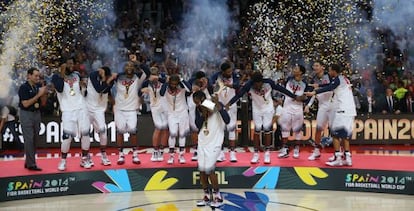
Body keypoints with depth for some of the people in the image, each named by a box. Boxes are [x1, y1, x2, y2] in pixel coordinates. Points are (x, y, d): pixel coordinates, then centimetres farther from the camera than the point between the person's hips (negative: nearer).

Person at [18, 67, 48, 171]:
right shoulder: (24, 87, -10)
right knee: (29, 139, -6)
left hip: (37, 113, 6)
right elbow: (25, 104, -18)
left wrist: (44, 94, -9)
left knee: (35, 139, 6)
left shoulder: (39, 86, 5)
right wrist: (38, 94, -19)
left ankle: (28, 161, 18)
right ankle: (31, 164, -3)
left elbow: (43, 103, 9)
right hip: (26, 114, -6)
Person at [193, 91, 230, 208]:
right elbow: (198, 125, -2)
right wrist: (203, 115, -17)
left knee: (209, 170, -9)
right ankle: (207, 196, 19)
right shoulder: (198, 109, 2)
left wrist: (219, 107, -36)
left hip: (214, 143, -6)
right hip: (202, 142, 6)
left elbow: (227, 121, -26)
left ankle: (218, 197, 5)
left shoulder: (216, 105, -15)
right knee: (201, 170, 6)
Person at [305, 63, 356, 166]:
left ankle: (338, 158, -9)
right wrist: (318, 85, 42)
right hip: (350, 110, 9)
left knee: (336, 133, -6)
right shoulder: (344, 79, 22)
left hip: (342, 110, -9)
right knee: (345, 134, 12)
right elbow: (331, 86, 36)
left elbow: (329, 88, -22)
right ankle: (347, 157, 10)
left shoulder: (338, 79, -6)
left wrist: (314, 92, -30)